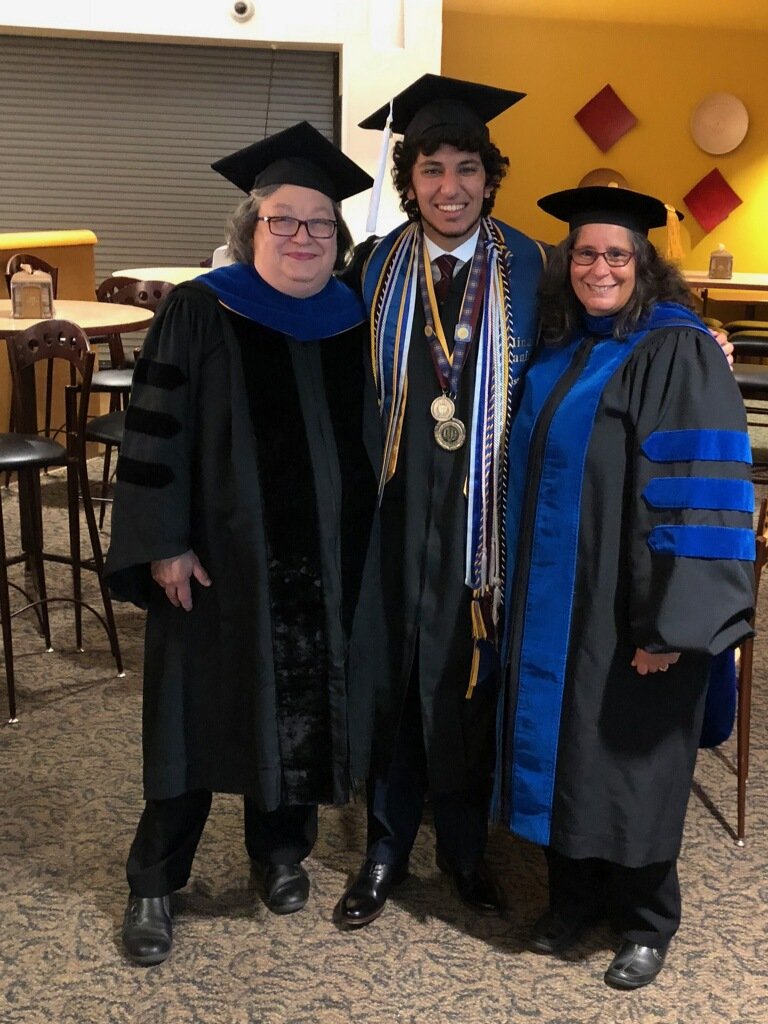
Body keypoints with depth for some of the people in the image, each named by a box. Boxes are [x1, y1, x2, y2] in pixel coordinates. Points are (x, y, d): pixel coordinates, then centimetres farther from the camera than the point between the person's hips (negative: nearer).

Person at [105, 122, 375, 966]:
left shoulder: (354, 320, 5)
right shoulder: (201, 312, -5)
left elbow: (369, 441, 11)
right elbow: (155, 431, -8)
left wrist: (370, 541, 8)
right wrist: (164, 544, -13)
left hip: (325, 560, 3)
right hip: (219, 555, -3)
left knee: (301, 712, 11)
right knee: (199, 715, 5)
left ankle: (282, 850, 33)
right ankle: (153, 887, 19)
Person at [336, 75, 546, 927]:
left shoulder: (523, 266, -1)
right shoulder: (377, 266, 2)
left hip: (486, 505, -1)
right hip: (398, 503, 1)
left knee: (471, 671, 9)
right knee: (389, 669, 7)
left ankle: (464, 843, 29)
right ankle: (387, 848, 25)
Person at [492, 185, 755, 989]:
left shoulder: (677, 352, -13)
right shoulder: (559, 350, 9)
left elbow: (701, 491, -19)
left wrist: (674, 622, -23)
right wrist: (519, 587, 13)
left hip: (627, 607, -6)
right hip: (554, 601, 7)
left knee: (628, 761, 6)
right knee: (563, 748, 15)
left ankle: (646, 920, 26)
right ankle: (575, 896, 34)